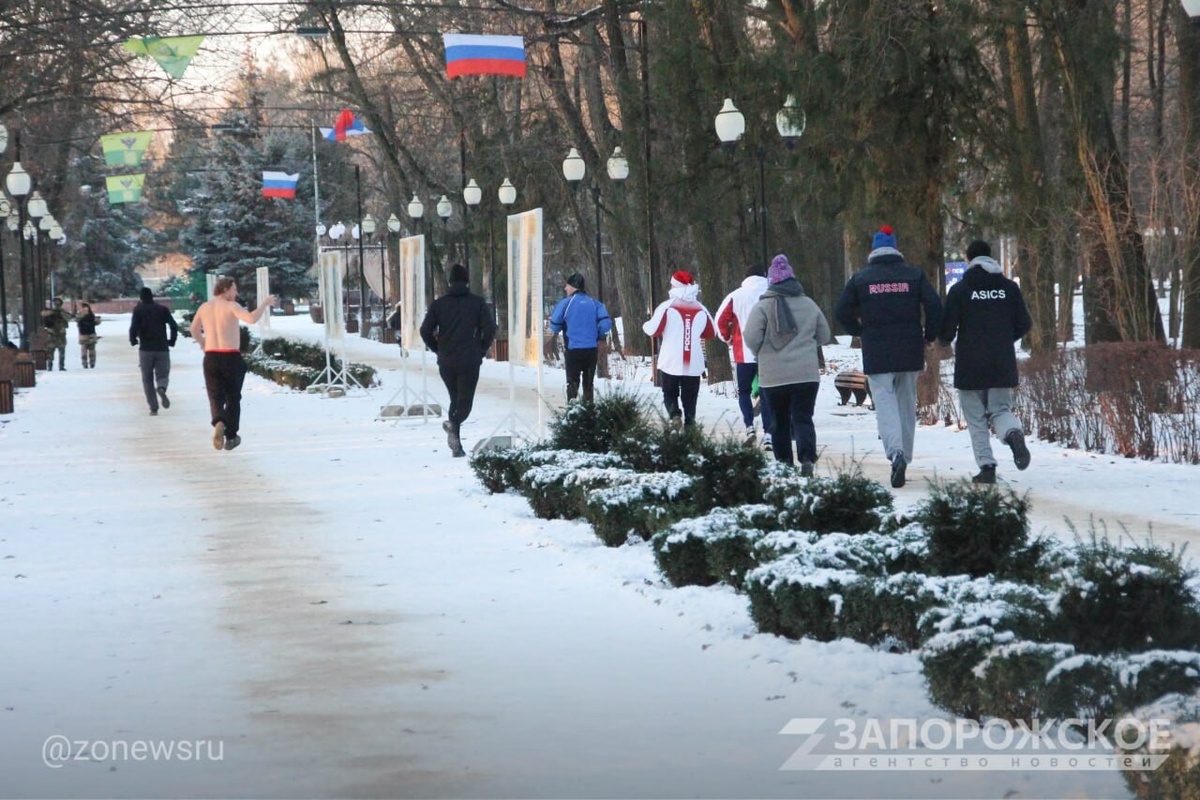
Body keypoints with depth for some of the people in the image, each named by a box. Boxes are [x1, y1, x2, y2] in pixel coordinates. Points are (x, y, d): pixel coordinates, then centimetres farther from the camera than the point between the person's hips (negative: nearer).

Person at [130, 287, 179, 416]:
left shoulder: (138, 310, 0)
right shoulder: (163, 309, 5)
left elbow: (133, 328, -11)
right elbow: (174, 326, -4)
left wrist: (133, 341, 8)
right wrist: (171, 341, 9)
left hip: (146, 349, -1)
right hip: (162, 349, 1)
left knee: (147, 379, 9)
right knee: (162, 375, 8)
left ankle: (153, 408, 1)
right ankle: (161, 388, -28)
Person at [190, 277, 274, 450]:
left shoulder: (204, 308, 8)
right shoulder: (231, 306, -10)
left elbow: (194, 329, 23)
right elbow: (251, 318, -26)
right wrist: (264, 304, -11)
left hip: (211, 357, 4)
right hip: (231, 357, -4)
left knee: (216, 396, 5)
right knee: (233, 397, 12)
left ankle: (219, 422, -27)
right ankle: (230, 437, 14)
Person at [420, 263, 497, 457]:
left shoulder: (438, 304, 4)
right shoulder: (477, 302, -1)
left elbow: (425, 330, -1)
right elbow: (490, 329, -8)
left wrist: (438, 350, 11)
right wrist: (481, 350, 6)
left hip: (446, 362, 3)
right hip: (469, 361, -3)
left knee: (455, 400, 15)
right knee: (465, 401, 2)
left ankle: (456, 447, 12)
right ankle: (454, 423, -30)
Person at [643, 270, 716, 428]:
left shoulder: (667, 306, -9)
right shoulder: (701, 309, 2)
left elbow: (653, 330, -11)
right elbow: (712, 333, 10)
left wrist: (646, 325, 11)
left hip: (670, 363, -2)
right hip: (693, 365, 2)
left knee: (670, 394, 13)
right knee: (689, 398, 10)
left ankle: (674, 414, -12)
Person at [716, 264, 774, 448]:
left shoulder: (736, 296, -3)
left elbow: (721, 320, -3)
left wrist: (728, 338, 15)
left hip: (744, 353, -1)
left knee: (744, 391, 16)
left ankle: (749, 426, -3)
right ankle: (768, 433, 1)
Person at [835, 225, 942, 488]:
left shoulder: (860, 278, 0)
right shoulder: (914, 275, 3)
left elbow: (842, 312, 1)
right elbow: (934, 306, -5)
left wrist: (860, 331, 18)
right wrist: (929, 335, 10)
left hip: (876, 353, -2)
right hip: (910, 352, 2)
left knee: (885, 401, -5)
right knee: (907, 402, 15)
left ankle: (896, 453, -28)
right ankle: (905, 455, 19)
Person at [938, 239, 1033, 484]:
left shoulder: (959, 290, -6)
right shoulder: (1009, 288, 4)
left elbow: (947, 329, -7)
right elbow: (1024, 324, 6)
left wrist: (945, 341, 17)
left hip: (970, 366, -2)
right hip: (1003, 365, 2)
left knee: (976, 418, 7)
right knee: (1000, 409, 11)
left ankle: (986, 466, -2)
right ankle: (1014, 433, -22)